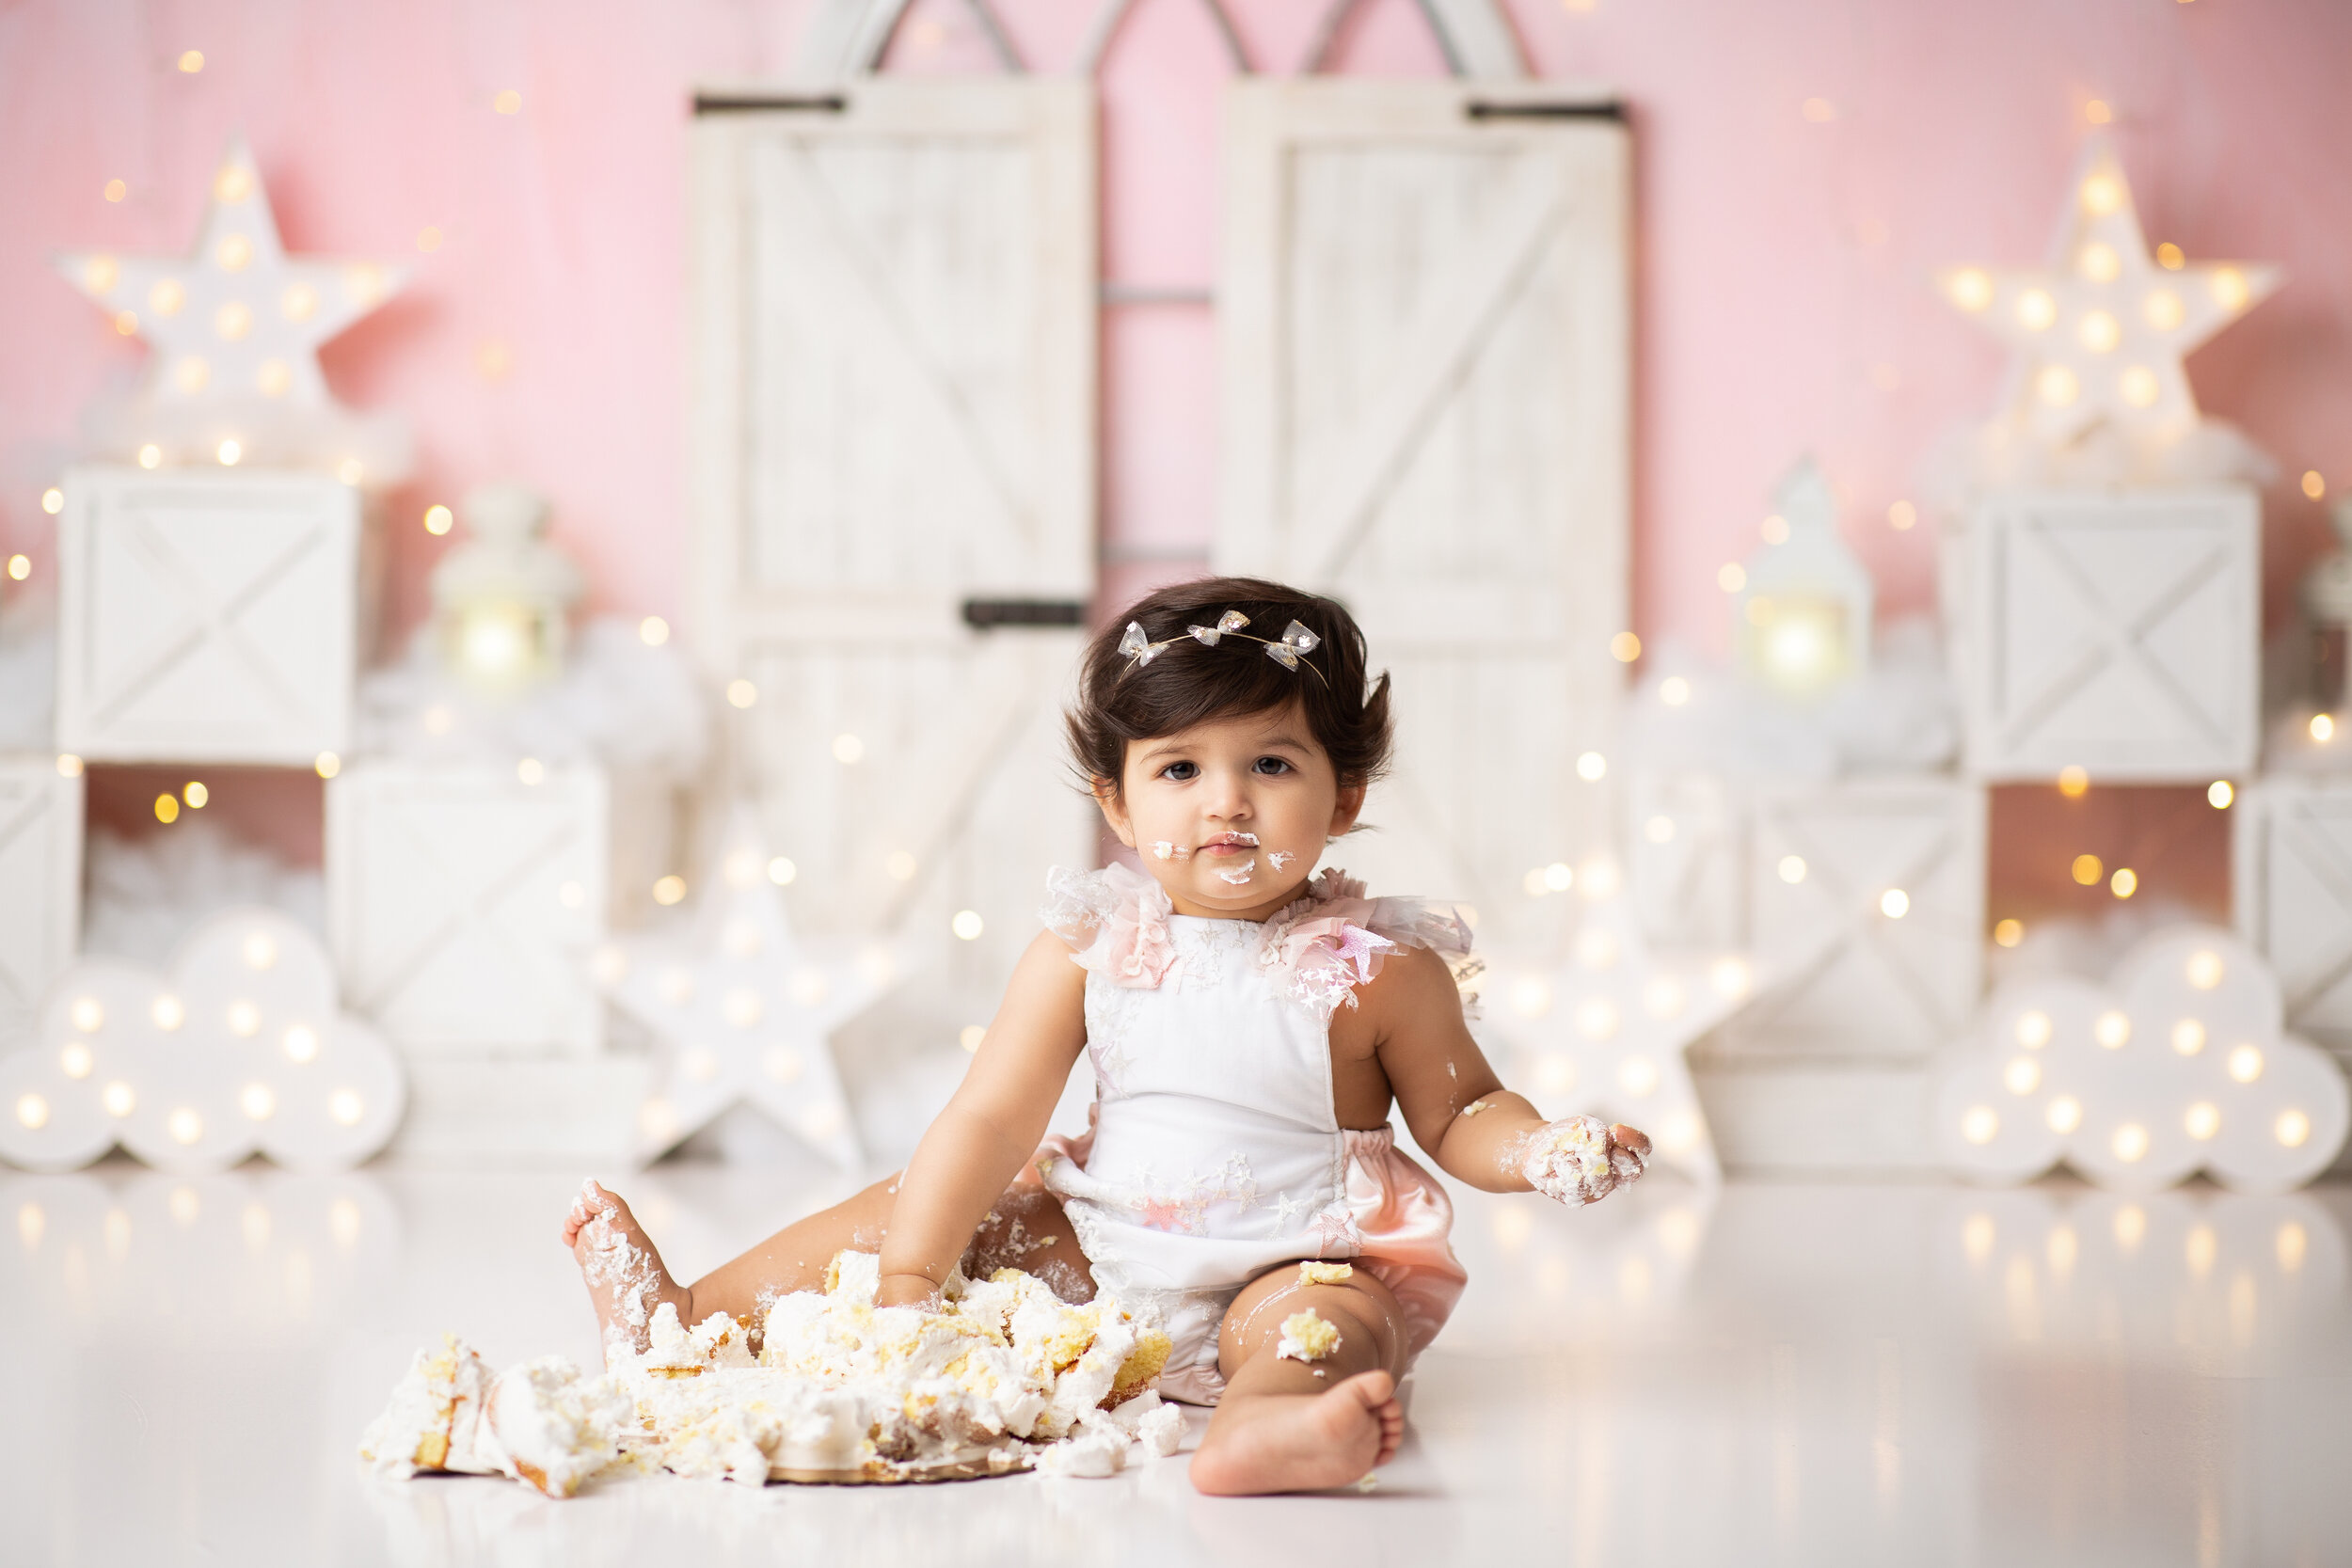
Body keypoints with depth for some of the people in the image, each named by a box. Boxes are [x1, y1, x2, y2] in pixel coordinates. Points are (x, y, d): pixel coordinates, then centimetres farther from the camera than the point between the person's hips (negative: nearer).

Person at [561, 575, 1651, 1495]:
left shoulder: (1380, 968, -8)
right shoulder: (1091, 946, -3)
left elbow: (1457, 1114, 2)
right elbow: (990, 1120, -5)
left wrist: (1541, 1152, -21)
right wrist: (907, 1279, -13)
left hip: (1287, 1267, -4)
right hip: (1092, 1247, 4)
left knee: (1333, 1322, -36)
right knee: (904, 1208, -1)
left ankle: (1257, 1426, -69)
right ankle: (680, 1314, 3)